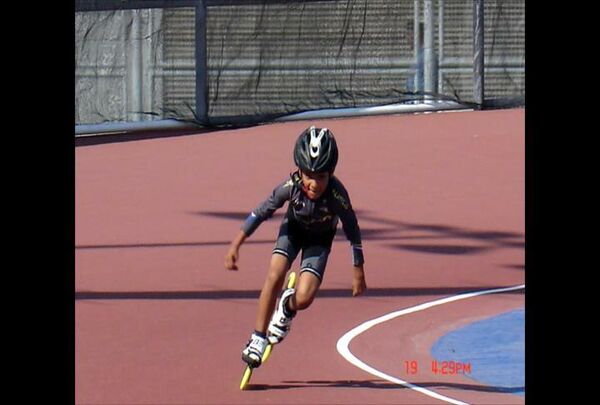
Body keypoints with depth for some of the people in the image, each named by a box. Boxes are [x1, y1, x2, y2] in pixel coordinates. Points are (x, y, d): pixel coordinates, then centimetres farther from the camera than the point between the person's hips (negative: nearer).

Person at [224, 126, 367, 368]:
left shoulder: (337, 195, -35)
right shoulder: (290, 187, -32)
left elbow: (352, 231, -20)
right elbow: (261, 213, -17)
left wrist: (358, 273, -10)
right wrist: (235, 246, -15)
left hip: (320, 238, -1)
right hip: (293, 228, 1)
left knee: (303, 299, -18)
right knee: (275, 274, -23)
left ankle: (287, 307, 21)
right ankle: (258, 338, -9)